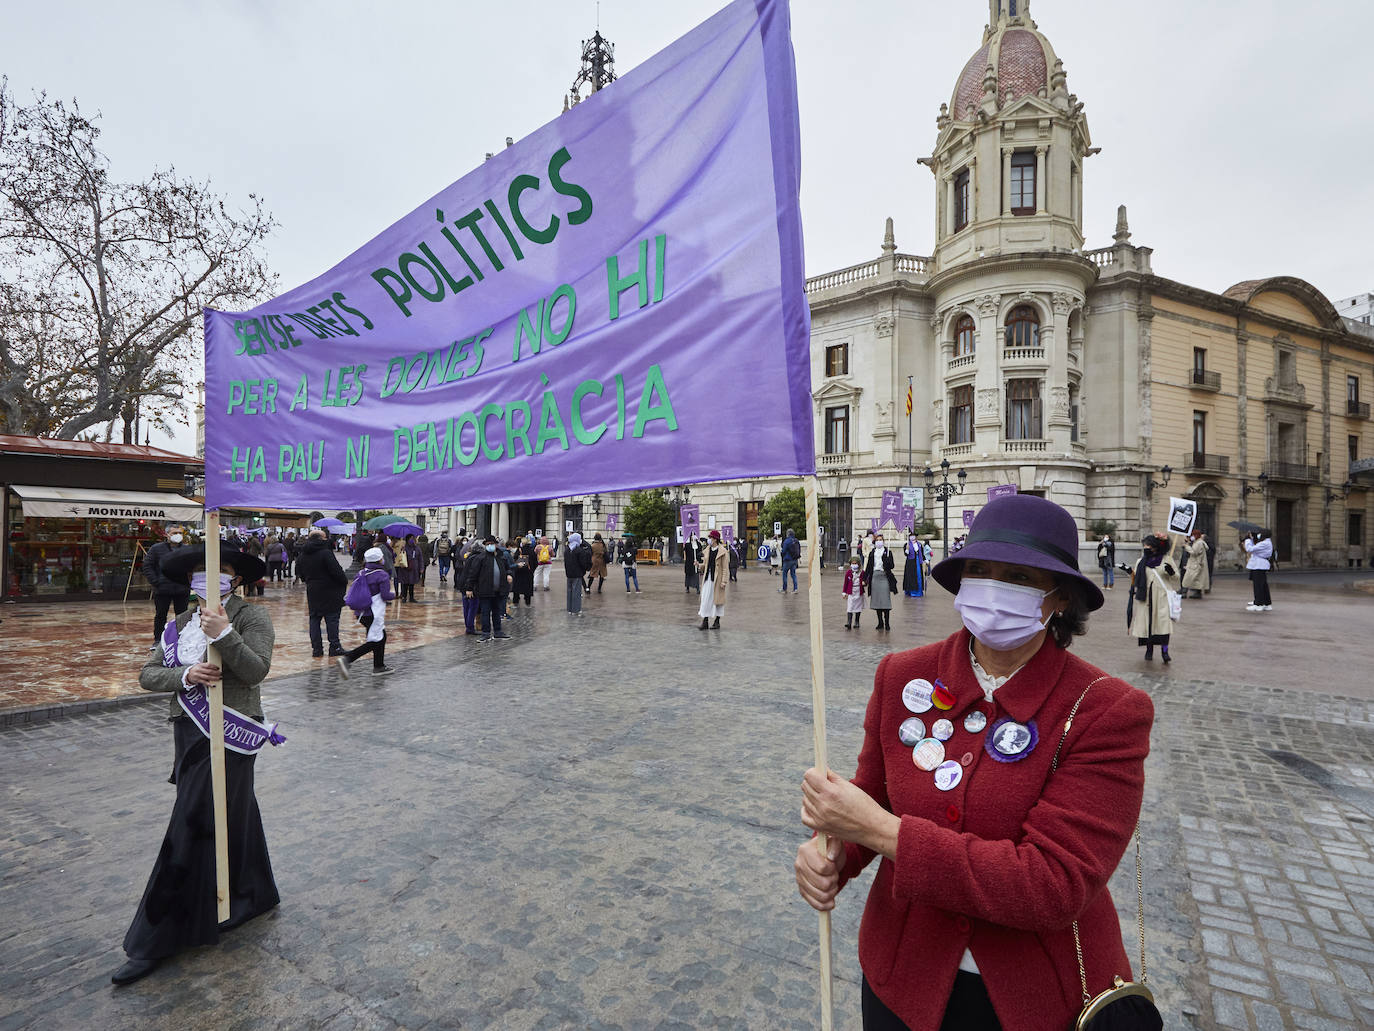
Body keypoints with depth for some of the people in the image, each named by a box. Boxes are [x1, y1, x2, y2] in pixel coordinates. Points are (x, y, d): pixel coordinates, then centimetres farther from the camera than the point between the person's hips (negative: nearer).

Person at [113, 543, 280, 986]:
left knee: (193, 828, -2)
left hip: (230, 734, -7)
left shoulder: (252, 617, -8)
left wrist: (224, 634, -29)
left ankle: (156, 940, 11)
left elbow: (257, 670, -18)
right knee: (233, 817, 18)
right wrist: (185, 675, -14)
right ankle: (253, 897, 35)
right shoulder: (181, 624, 11)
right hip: (190, 731, 7)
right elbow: (147, 674, 5)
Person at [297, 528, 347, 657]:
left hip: (312, 592, 6)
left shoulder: (302, 556, 7)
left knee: (314, 619, 10)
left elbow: (300, 573, 16)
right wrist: (345, 581, -4)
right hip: (329, 592, -6)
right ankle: (334, 647, 5)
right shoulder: (325, 553, -17)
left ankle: (316, 649, 11)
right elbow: (336, 571, -19)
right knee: (332, 619, 1)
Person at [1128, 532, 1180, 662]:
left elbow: (1176, 578, 8)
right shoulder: (1141, 562, 10)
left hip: (1162, 596, -2)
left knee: (1163, 621, -12)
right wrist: (1129, 572, -1)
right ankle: (1149, 649, 17)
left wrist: (1171, 572, -10)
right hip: (1145, 597, 2)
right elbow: (1135, 579, 17)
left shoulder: (1166, 560, 4)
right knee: (1146, 622, 3)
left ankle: (1164, 650, -6)